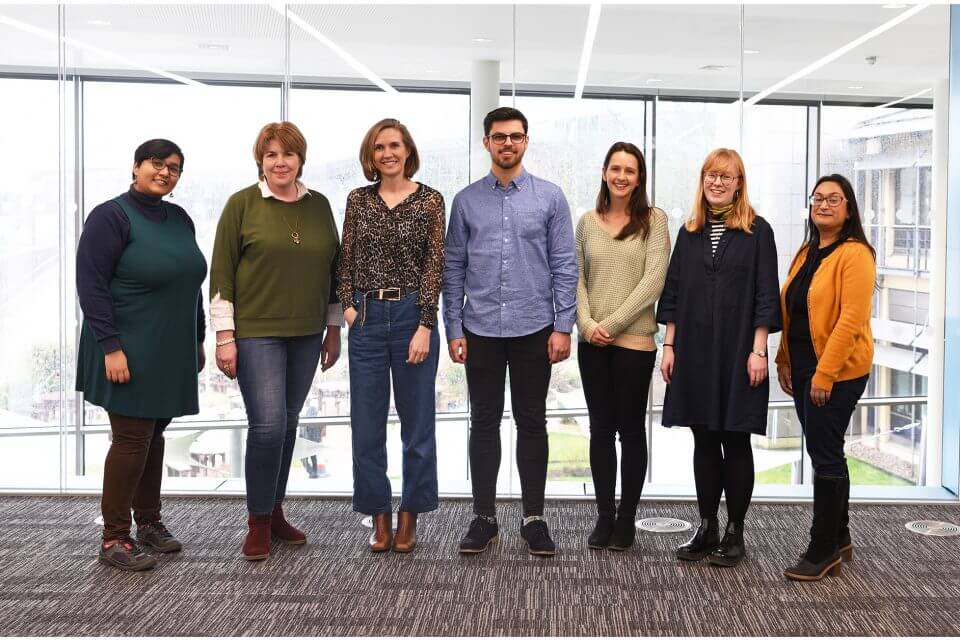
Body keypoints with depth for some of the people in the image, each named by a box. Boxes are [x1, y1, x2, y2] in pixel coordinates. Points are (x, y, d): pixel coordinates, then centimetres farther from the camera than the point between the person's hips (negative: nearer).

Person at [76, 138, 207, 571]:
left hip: (171, 353, 7)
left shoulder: (179, 219, 12)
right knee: (131, 439, -6)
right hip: (130, 353, -7)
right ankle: (114, 539, 2)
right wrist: (110, 346, -20)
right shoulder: (111, 217, -9)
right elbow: (91, 284, -14)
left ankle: (149, 521, 25)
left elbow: (191, 283, 19)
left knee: (153, 434, 13)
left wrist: (197, 338, 17)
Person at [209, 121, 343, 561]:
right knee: (268, 424, -11)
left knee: (288, 424, 10)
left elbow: (332, 268, 14)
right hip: (256, 332, -4)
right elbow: (221, 272, -5)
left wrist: (334, 329, 13)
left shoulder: (319, 206, 9)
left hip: (306, 334, 4)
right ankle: (258, 523, 3)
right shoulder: (242, 204, -3)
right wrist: (224, 335, -9)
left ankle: (275, 512, 23)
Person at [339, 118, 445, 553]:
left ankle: (409, 516, 17)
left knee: (417, 421, 5)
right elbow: (346, 261, 10)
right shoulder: (358, 200, 7)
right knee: (366, 424, 4)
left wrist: (425, 325, -10)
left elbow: (434, 266, -4)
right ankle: (379, 515, 17)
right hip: (367, 317, 2)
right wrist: (348, 305, -3)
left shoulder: (429, 200, 0)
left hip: (412, 315, -2)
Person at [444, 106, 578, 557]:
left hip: (534, 330, -1)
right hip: (481, 331, 1)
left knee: (532, 424, 6)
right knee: (484, 423, 7)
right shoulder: (466, 200, 5)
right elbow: (453, 269, 6)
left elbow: (564, 266, 0)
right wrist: (453, 329, 0)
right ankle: (484, 517, 16)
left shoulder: (550, 198, 2)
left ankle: (534, 519, 15)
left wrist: (563, 327, -6)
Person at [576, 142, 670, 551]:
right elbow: (577, 279, 8)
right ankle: (604, 515, 17)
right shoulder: (587, 222, 9)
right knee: (600, 429, 8)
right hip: (592, 343, 3)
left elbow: (653, 280, -9)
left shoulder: (653, 220, -1)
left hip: (634, 341, -3)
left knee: (631, 429, 5)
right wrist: (587, 324, -8)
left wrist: (612, 324, -12)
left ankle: (627, 518, 15)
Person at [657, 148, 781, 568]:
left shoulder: (757, 232, -1)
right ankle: (706, 529, 17)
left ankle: (734, 533, 12)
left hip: (737, 352, -4)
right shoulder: (689, 232, 11)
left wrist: (758, 350, -10)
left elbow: (765, 296, -4)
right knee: (704, 442, 9)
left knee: (735, 441, 3)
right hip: (695, 352, 4)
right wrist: (669, 346, 6)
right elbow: (673, 293, 12)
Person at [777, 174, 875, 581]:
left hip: (837, 372, -8)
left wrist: (825, 373, -20)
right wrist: (785, 360, 9)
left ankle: (824, 551, 6)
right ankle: (839, 540, 25)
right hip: (804, 369, 8)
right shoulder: (806, 254, 13)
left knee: (824, 455, -4)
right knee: (825, 454, 14)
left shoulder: (855, 254, -12)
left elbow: (852, 318, -19)